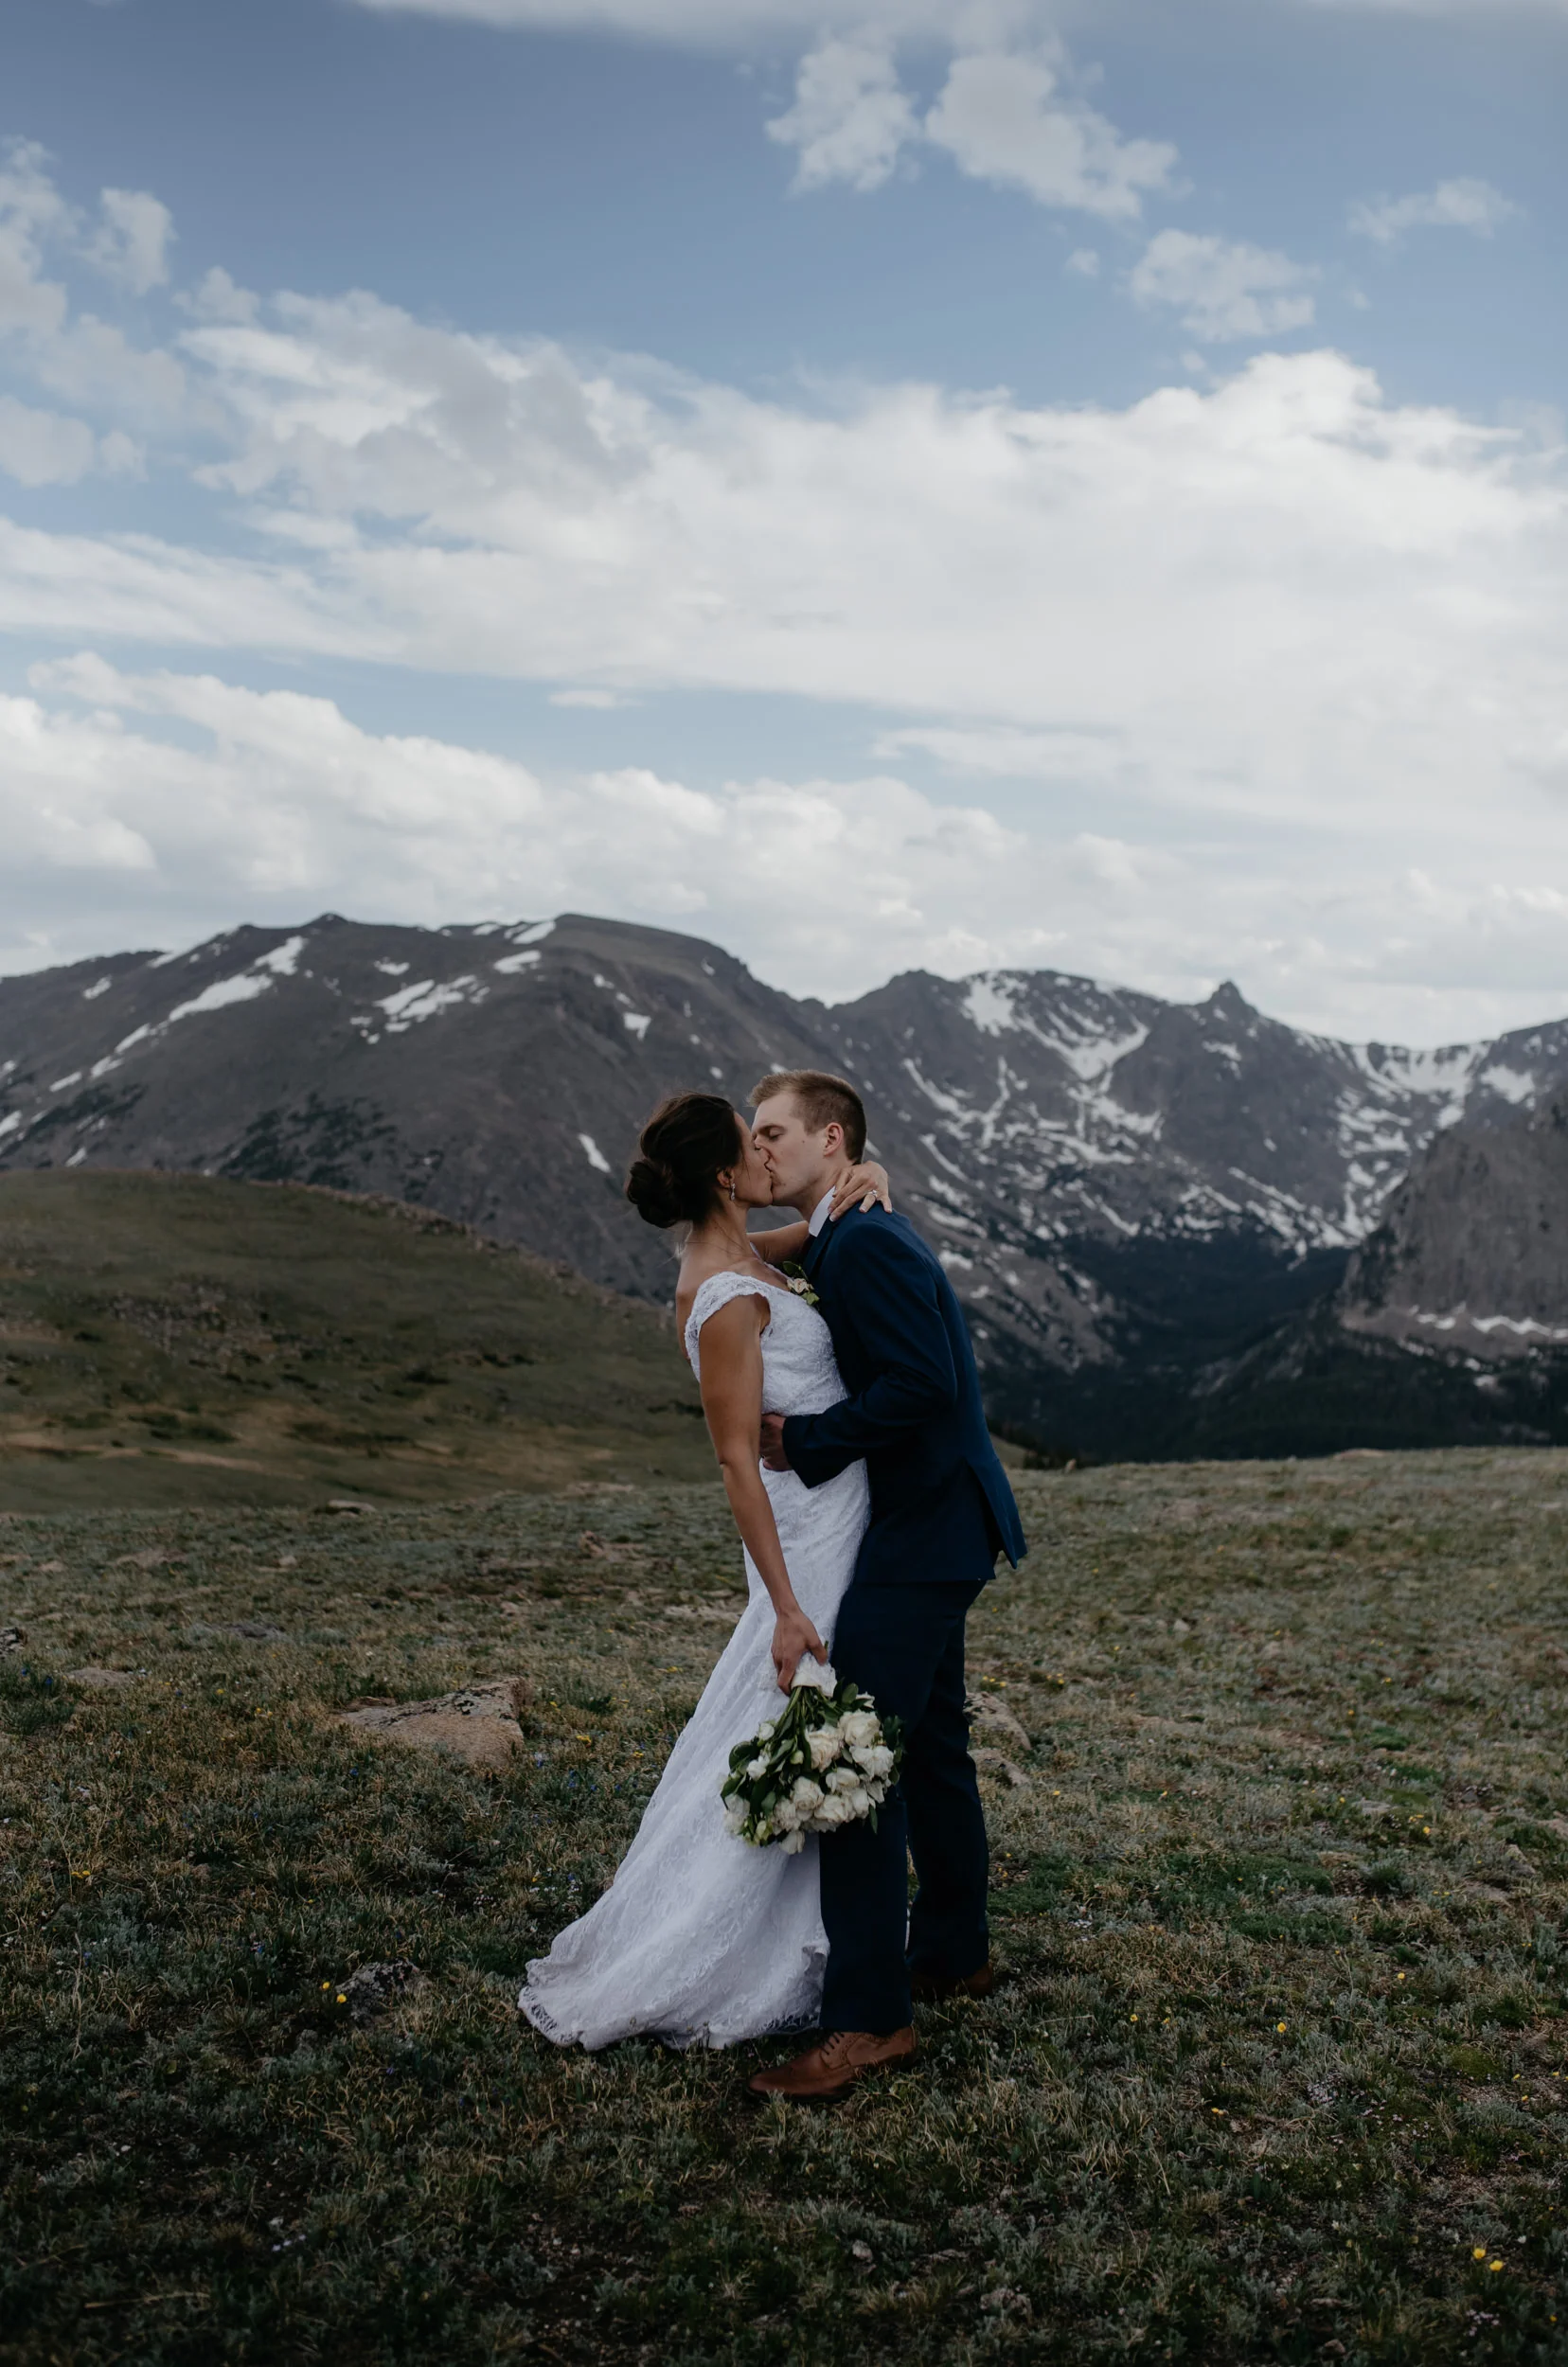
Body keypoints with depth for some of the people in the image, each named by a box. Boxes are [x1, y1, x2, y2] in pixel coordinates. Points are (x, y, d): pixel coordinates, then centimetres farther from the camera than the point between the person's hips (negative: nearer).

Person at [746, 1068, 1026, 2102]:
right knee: (929, 1744, 20)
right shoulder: (860, 1235, 15)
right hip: (931, 1525, 11)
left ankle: (869, 2017, -5)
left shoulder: (865, 1242, -18)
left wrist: (808, 1442, -17)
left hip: (919, 1535, -11)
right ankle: (953, 1950, 35)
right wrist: (803, 1429, 4)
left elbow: (921, 1383, -26)